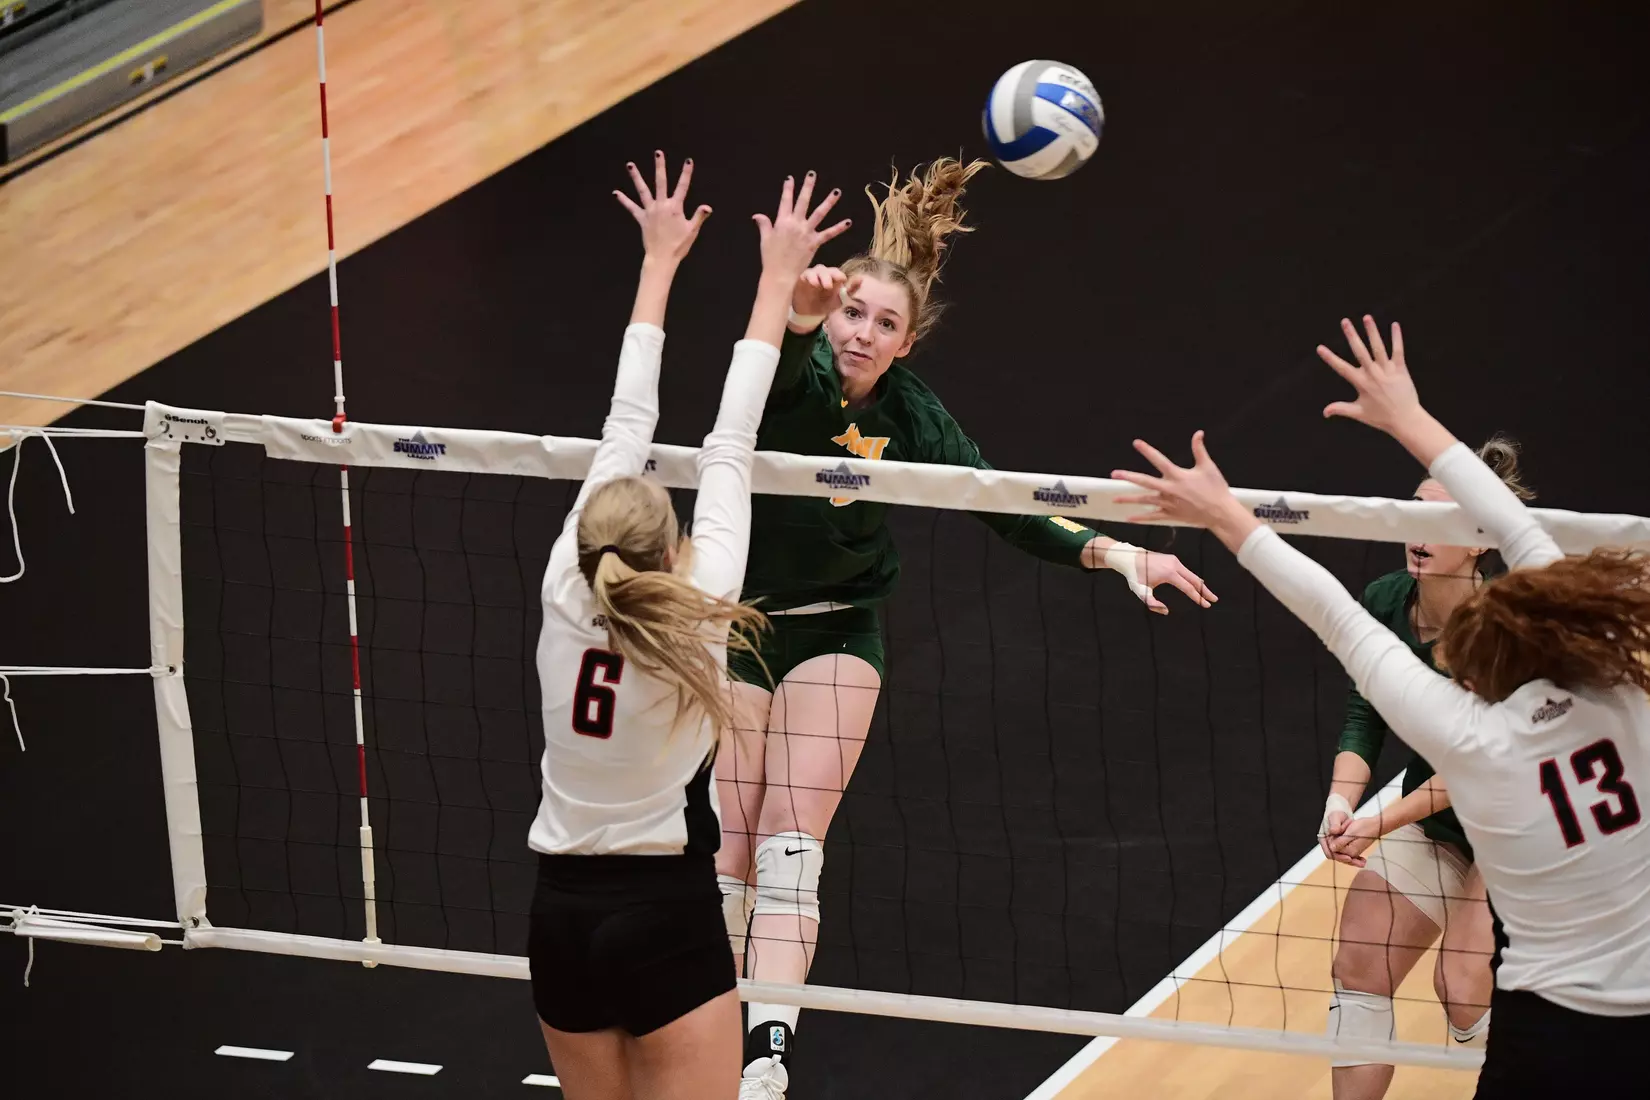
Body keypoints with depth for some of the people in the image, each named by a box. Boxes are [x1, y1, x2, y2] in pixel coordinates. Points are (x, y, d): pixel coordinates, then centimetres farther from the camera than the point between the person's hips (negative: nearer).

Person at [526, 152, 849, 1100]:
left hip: (563, 916, 5)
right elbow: (729, 444, -8)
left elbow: (626, 426, 3)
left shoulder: (567, 595, -6)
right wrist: (777, 279, -1)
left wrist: (660, 260, 12)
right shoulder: (697, 614, -15)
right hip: (667, 917, -5)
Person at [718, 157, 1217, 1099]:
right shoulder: (799, 375, -20)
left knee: (789, 852, -9)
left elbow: (1006, 509, -12)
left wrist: (1107, 551, -28)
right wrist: (797, 321, -69)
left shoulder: (908, 413, -10)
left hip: (836, 636, 2)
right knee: (725, 856, -1)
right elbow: (763, 378, -46)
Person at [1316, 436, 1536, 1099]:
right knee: (1359, 965, -1)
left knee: (1466, 993, -16)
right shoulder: (1384, 604, -10)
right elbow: (1363, 717, -7)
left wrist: (1383, 824, -32)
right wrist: (1342, 800, -26)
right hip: (1432, 820, 6)